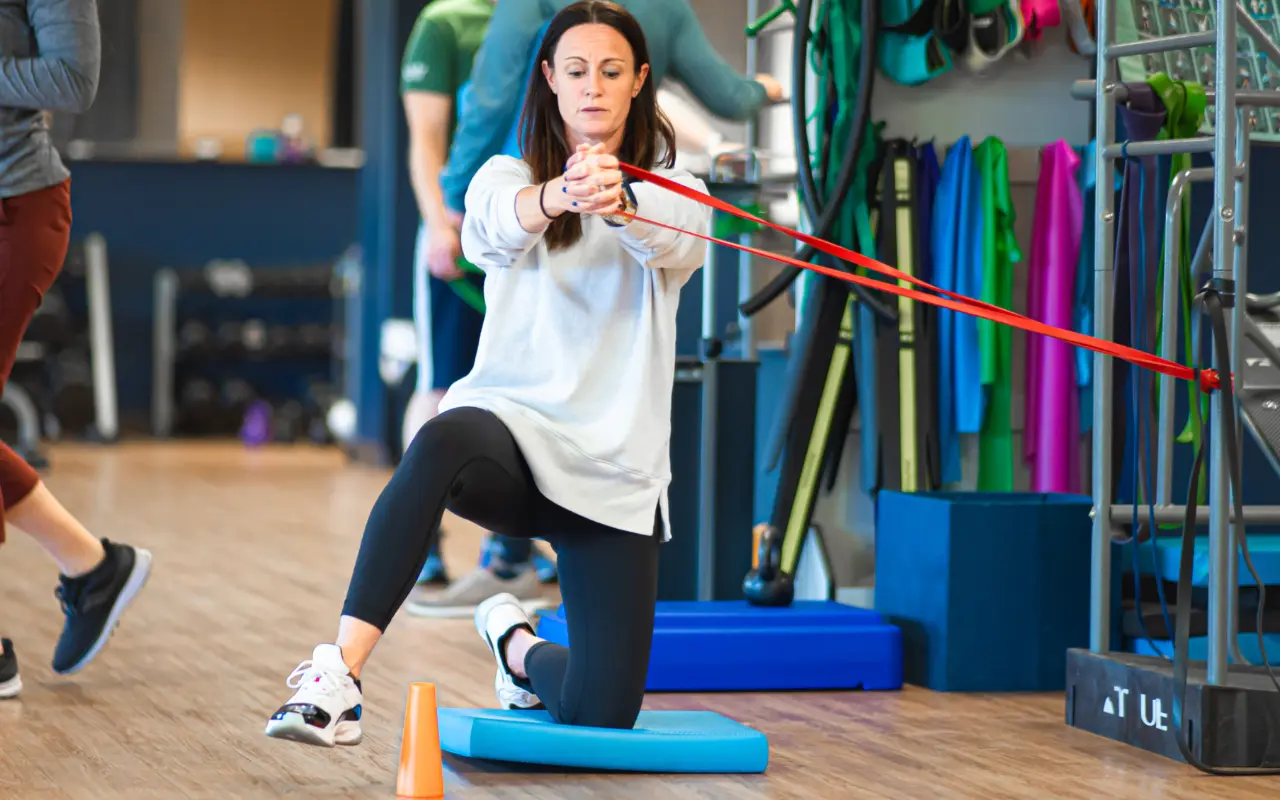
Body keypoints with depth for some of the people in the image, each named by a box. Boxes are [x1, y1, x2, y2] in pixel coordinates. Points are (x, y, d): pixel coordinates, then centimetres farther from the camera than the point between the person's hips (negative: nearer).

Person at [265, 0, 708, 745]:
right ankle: (341, 675, -41)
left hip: (615, 471, 1)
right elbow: (497, 226, -19)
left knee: (606, 710, -9)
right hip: (511, 422, -1)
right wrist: (559, 196, -44)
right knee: (443, 443, -40)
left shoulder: (674, 193, 7)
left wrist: (618, 202, -45)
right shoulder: (507, 177, 7)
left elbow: (670, 236, -20)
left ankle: (517, 642, 27)